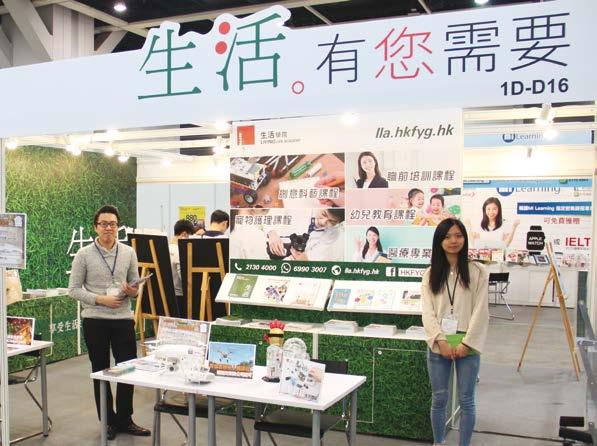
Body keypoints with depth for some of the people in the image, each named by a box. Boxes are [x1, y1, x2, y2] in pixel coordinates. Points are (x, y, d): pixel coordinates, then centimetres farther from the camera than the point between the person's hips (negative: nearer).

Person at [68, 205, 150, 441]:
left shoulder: (128, 253, 4)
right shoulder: (84, 254, -3)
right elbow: (74, 289, -4)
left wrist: (132, 291, -13)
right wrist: (101, 300, -17)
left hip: (123, 319, 2)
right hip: (95, 321, -2)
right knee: (101, 372, 10)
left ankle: (124, 420, 21)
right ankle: (108, 421, 25)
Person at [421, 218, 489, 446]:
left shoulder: (477, 272, 0)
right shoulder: (430, 274, 6)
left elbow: (481, 311, -5)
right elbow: (427, 311, 0)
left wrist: (466, 343, -12)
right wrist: (441, 340, -11)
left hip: (467, 345, -1)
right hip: (438, 345, 2)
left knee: (466, 400, 6)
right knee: (439, 398, 11)